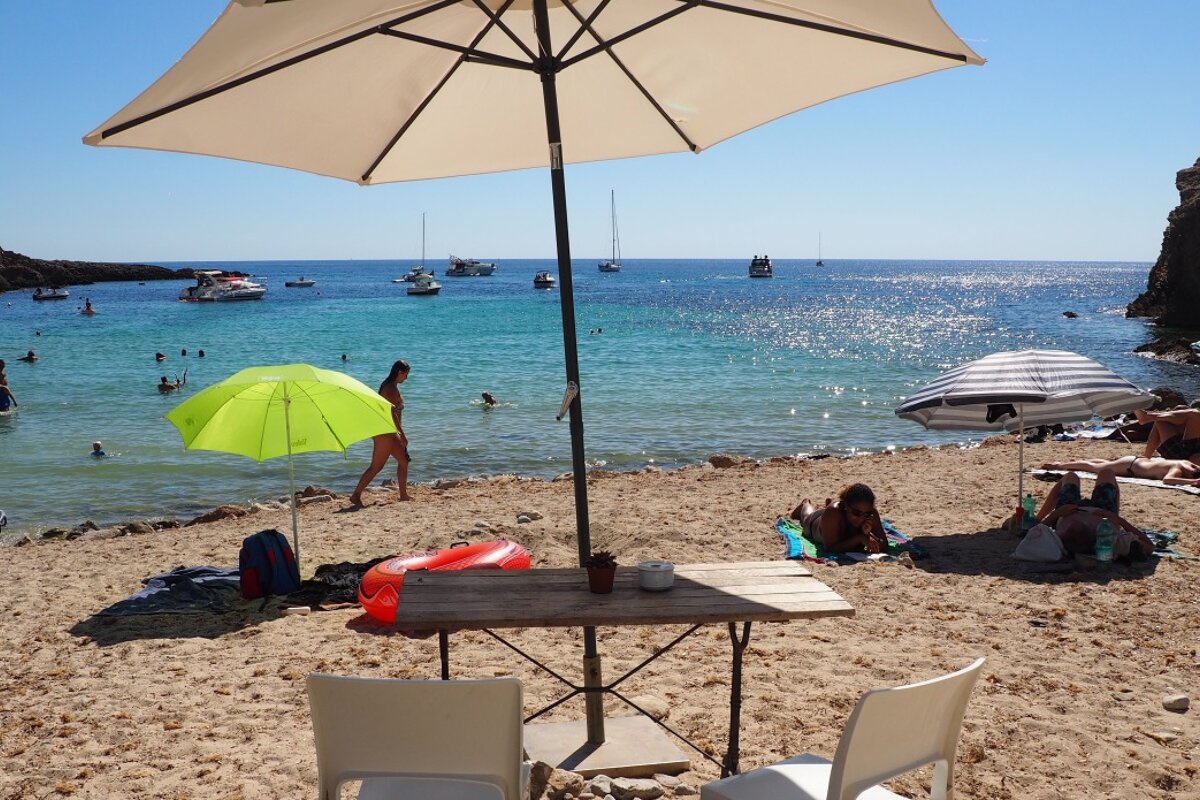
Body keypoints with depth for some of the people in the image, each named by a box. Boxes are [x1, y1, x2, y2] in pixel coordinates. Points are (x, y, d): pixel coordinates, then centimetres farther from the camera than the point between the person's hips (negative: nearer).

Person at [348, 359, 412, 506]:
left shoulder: (389, 386, 13)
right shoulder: (391, 389, -18)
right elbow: (392, 413, -23)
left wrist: (399, 433, 22)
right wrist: (402, 435, -20)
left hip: (390, 432, 10)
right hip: (385, 433, -10)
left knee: (404, 461, 13)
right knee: (376, 466, -5)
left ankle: (404, 494, 17)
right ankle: (356, 495, 0)